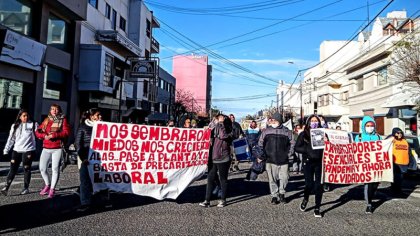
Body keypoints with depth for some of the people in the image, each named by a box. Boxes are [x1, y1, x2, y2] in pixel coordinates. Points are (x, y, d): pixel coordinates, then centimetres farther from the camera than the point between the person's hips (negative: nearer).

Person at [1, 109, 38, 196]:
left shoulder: (33, 125, 0)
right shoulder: (15, 126, 11)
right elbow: (11, 139, 12)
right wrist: (6, 150, 9)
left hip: (28, 151, -3)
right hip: (16, 151, 3)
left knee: (26, 169, 3)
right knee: (13, 170, 3)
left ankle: (26, 188, 14)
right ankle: (6, 187, 7)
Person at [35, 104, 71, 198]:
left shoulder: (63, 120, 4)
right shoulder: (46, 120, 15)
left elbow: (66, 132, -9)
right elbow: (37, 132, 10)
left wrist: (53, 135, -16)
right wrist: (44, 135, -10)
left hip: (57, 148, -4)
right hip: (46, 148, 4)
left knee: (55, 169, -4)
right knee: (42, 168, 3)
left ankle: (52, 189, 8)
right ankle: (47, 185, 26)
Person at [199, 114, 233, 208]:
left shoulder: (229, 132, -7)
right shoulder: (216, 128, 10)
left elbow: (223, 136, -28)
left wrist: (221, 124, -20)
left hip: (223, 159, -5)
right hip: (213, 158, 5)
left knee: (223, 179, 7)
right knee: (210, 179, 4)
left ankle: (223, 200, 21)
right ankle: (207, 200, 9)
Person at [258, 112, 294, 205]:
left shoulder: (286, 131, 3)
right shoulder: (266, 131, 4)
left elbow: (291, 144, 9)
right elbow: (260, 144, 9)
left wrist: (288, 154, 1)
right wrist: (264, 155, 2)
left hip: (283, 160, 0)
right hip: (270, 160, 0)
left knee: (284, 178, 4)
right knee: (272, 179, 4)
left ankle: (281, 193, 27)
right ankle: (274, 196, 18)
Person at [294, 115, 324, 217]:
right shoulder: (303, 134, 5)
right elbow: (296, 147, 0)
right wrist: (307, 149, -14)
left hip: (319, 162, 1)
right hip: (308, 162, -1)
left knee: (318, 185, 1)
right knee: (309, 184, -2)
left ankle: (317, 208, 14)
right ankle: (305, 199, 30)